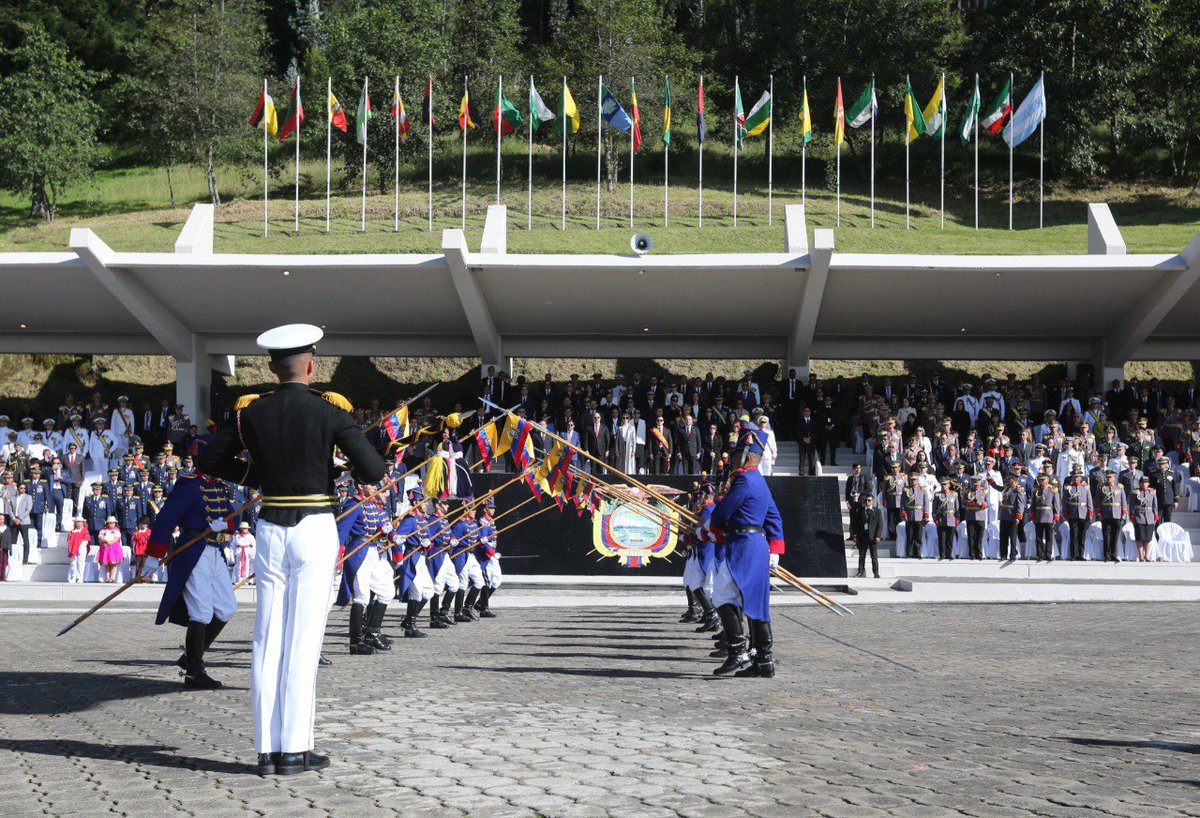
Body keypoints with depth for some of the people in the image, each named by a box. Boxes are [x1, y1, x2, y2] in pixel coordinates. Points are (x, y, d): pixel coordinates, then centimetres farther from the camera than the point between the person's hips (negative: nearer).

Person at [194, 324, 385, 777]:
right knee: (303, 641, -1)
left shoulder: (251, 412, 4)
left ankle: (267, 748, 7)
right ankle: (294, 749, 0)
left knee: (268, 641, 6)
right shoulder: (331, 411, -7)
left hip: (270, 530, 4)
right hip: (315, 529, -3)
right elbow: (373, 471, -12)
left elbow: (210, 460, 11)